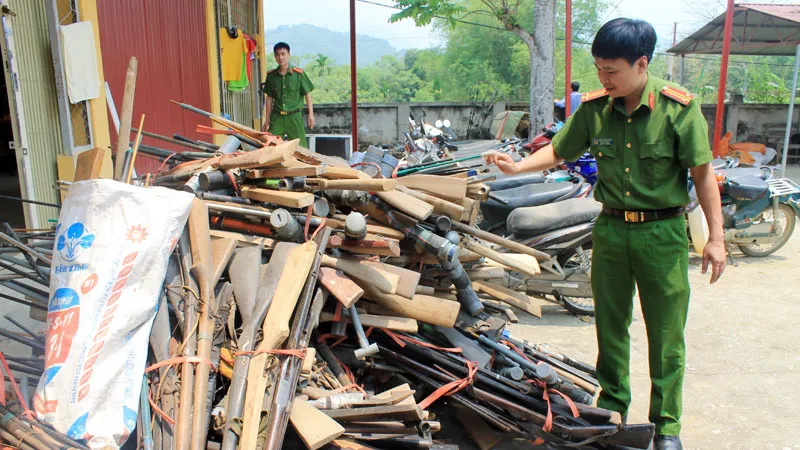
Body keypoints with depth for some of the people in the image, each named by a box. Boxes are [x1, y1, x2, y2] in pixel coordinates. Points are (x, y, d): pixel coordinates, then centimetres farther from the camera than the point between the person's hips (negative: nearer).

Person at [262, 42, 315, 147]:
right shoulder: (271, 75, 5)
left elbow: (307, 94, 1)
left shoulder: (298, 73, -5)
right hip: (277, 117, 3)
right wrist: (267, 120, 12)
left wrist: (311, 114, -5)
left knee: (300, 146, -1)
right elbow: (269, 98, 12)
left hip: (294, 116, -3)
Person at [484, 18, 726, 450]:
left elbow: (703, 173, -7)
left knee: (666, 334, 6)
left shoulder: (679, 107, -12)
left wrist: (716, 237, -8)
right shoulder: (594, 108, -3)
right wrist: (517, 166, -8)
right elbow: (558, 151, 9)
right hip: (610, 229, 3)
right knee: (609, 325, 14)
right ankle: (612, 406, 34)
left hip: (663, 234, -3)